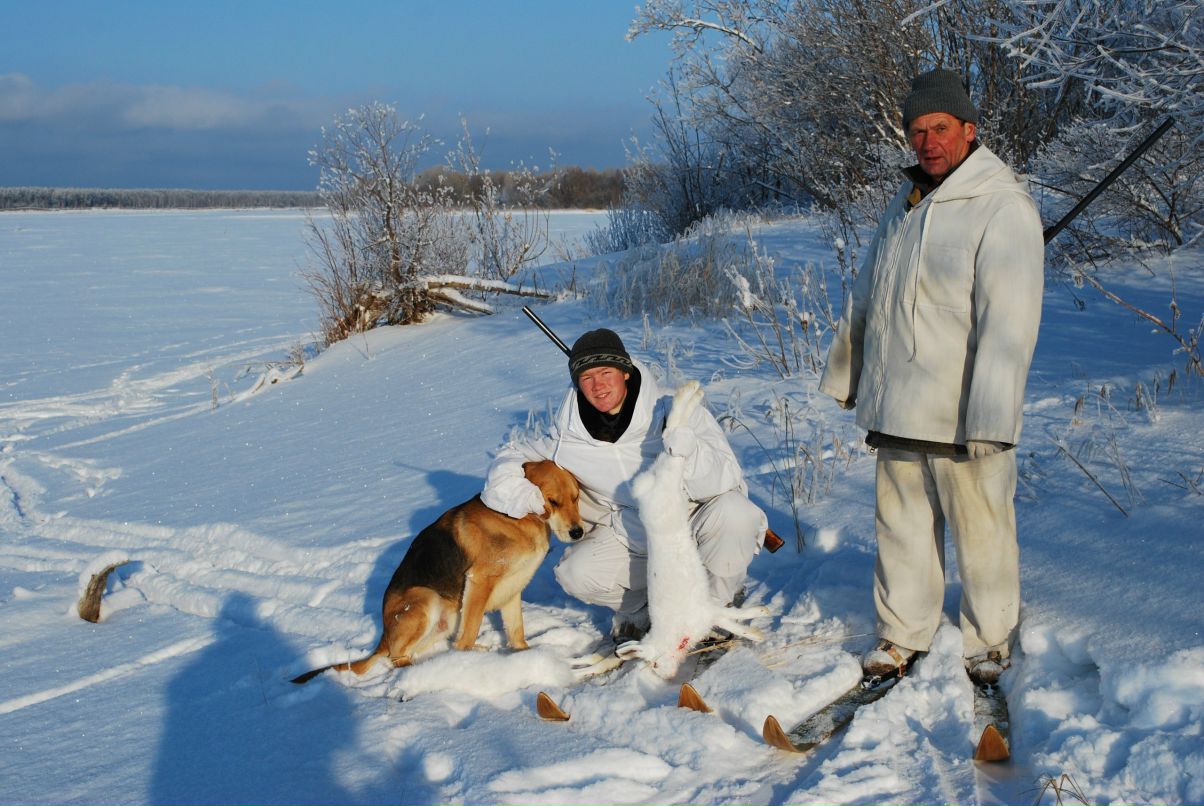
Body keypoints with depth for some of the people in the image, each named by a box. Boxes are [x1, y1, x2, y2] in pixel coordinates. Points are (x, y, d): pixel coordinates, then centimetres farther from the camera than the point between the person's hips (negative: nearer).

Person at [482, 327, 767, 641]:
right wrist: (519, 492, -20)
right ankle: (641, 606, 11)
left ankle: (717, 604, -5)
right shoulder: (571, 440, -10)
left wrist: (689, 452, -46)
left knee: (733, 510, -33)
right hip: (633, 539, 3)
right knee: (577, 574, -22)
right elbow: (511, 458, 2)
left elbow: (726, 481, -26)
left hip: (694, 531, -2)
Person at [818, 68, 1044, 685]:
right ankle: (902, 632, 28)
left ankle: (989, 641, 23)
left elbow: (1009, 320, -19)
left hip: (963, 418, -7)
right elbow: (865, 296, 25)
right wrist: (844, 372, 27)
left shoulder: (1002, 206, -11)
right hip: (897, 411, 7)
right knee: (901, 524, 14)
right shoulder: (906, 201, 14)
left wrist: (990, 416, -25)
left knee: (981, 530, 5)